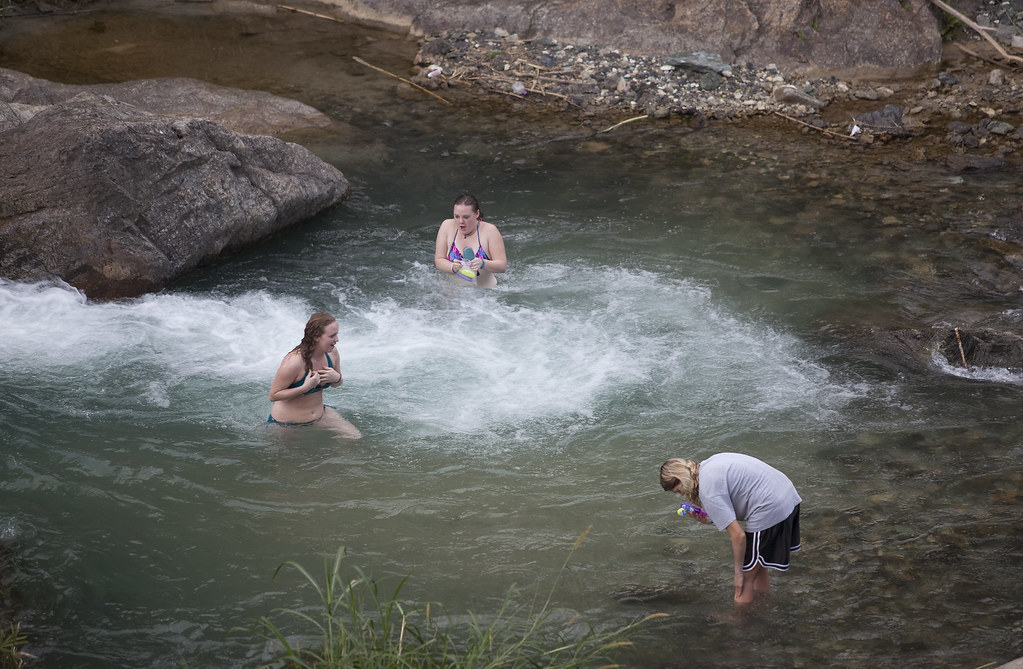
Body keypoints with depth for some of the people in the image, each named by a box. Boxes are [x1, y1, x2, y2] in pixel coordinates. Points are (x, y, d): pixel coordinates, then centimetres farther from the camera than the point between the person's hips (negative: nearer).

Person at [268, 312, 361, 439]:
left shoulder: (332, 353, -10)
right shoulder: (294, 362, -31)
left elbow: (335, 385, 9)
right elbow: (273, 396, -24)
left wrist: (337, 378, -17)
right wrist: (305, 387, -33)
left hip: (319, 414, 6)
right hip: (288, 423, -6)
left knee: (355, 436, -1)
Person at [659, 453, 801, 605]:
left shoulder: (708, 490, -18)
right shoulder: (708, 465, 10)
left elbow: (738, 535, -18)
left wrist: (738, 572, -7)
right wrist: (709, 519, 10)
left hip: (770, 510, -10)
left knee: (745, 580, 1)